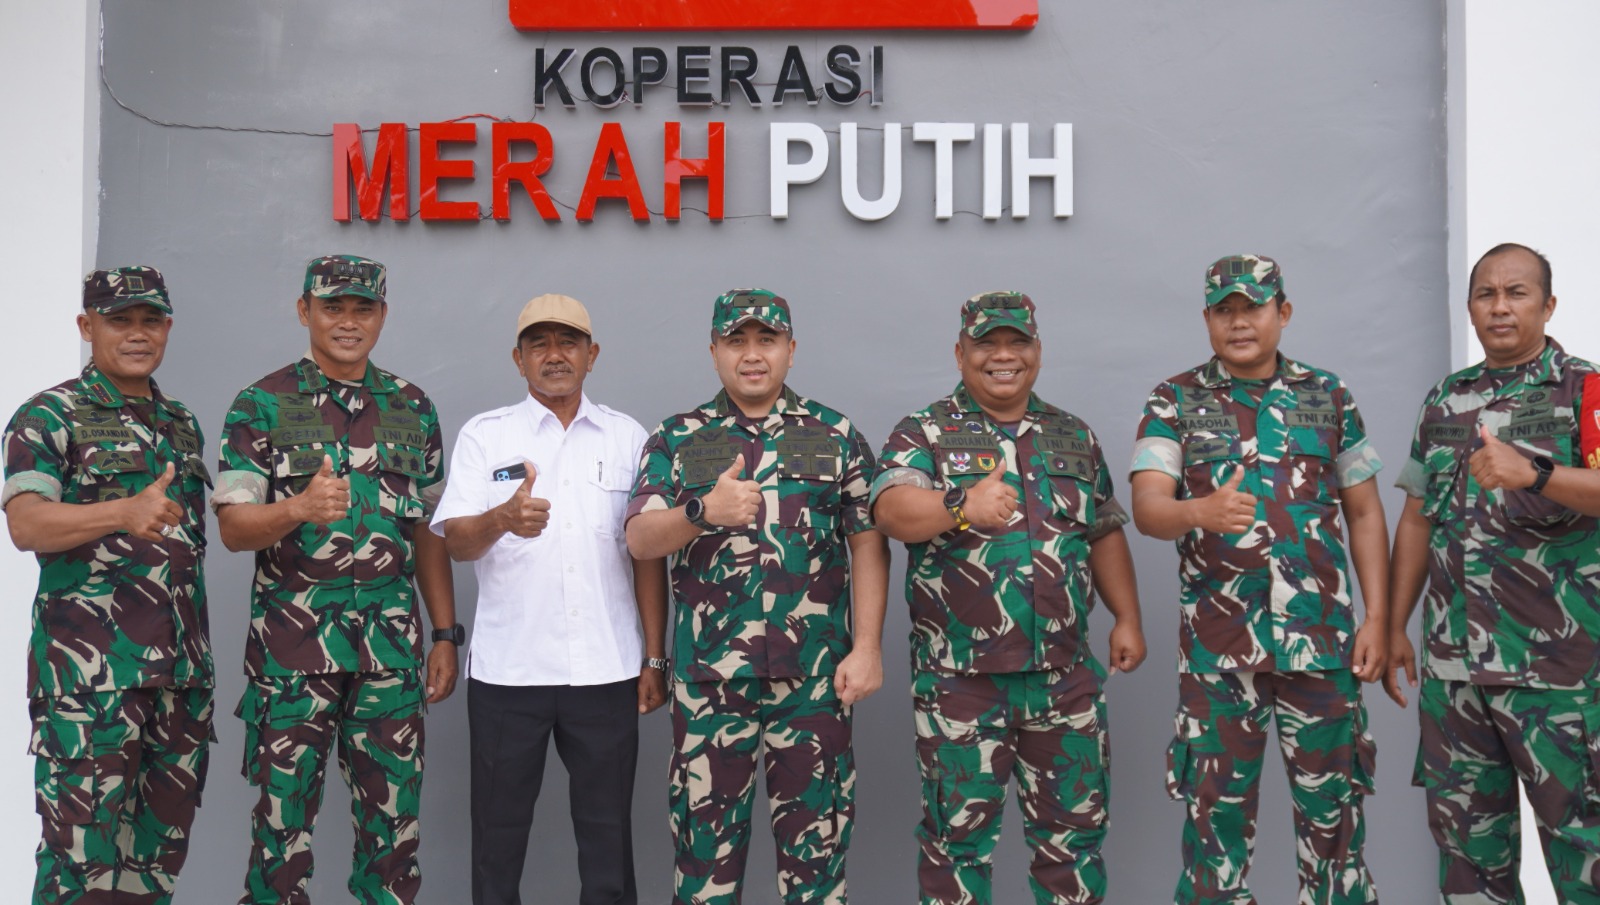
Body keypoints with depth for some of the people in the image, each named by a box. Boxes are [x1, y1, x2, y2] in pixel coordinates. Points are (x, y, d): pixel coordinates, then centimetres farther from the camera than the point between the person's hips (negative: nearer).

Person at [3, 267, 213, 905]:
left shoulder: (183, 423, 17)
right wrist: (125, 513, -32)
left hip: (182, 671, 6)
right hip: (91, 672, -6)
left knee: (162, 844, 10)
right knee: (82, 845, -5)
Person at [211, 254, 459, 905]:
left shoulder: (413, 408, 11)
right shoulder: (262, 405, 1)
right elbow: (233, 527, -5)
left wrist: (445, 633, 9)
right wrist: (300, 509, -26)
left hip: (391, 645, 3)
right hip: (291, 645, -3)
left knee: (395, 818, 7)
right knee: (283, 820, 3)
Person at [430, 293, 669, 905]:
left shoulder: (628, 438, 8)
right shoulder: (484, 436, 3)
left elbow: (648, 555, 9)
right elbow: (456, 543, -7)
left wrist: (656, 658, 5)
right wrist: (502, 518, -30)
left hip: (607, 669, 1)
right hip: (506, 668, -1)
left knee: (608, 831, 7)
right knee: (499, 831, 8)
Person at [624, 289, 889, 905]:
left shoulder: (835, 436, 6)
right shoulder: (676, 440, 6)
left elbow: (867, 544, 4)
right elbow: (640, 541, -3)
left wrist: (867, 647, -3)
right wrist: (704, 512, -23)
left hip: (815, 673, 0)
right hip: (708, 675, 0)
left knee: (815, 827, 7)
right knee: (705, 827, 7)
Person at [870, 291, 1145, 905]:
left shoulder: (1074, 437, 13)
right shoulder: (924, 434, -1)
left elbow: (1105, 534, 18)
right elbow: (890, 510, -20)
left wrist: (1127, 618, 8)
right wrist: (962, 508, -38)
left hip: (1066, 673, 4)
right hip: (960, 675, -3)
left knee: (1075, 825, 11)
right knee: (959, 831, 5)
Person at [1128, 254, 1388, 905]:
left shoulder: (1328, 395, 8)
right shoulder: (1175, 402, 2)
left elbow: (1365, 512, 10)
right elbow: (1146, 507, -11)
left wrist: (1378, 618, 2)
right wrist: (1201, 512, -33)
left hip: (1323, 636, 1)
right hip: (1216, 643, -1)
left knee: (1334, 799, 6)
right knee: (1217, 802, 6)